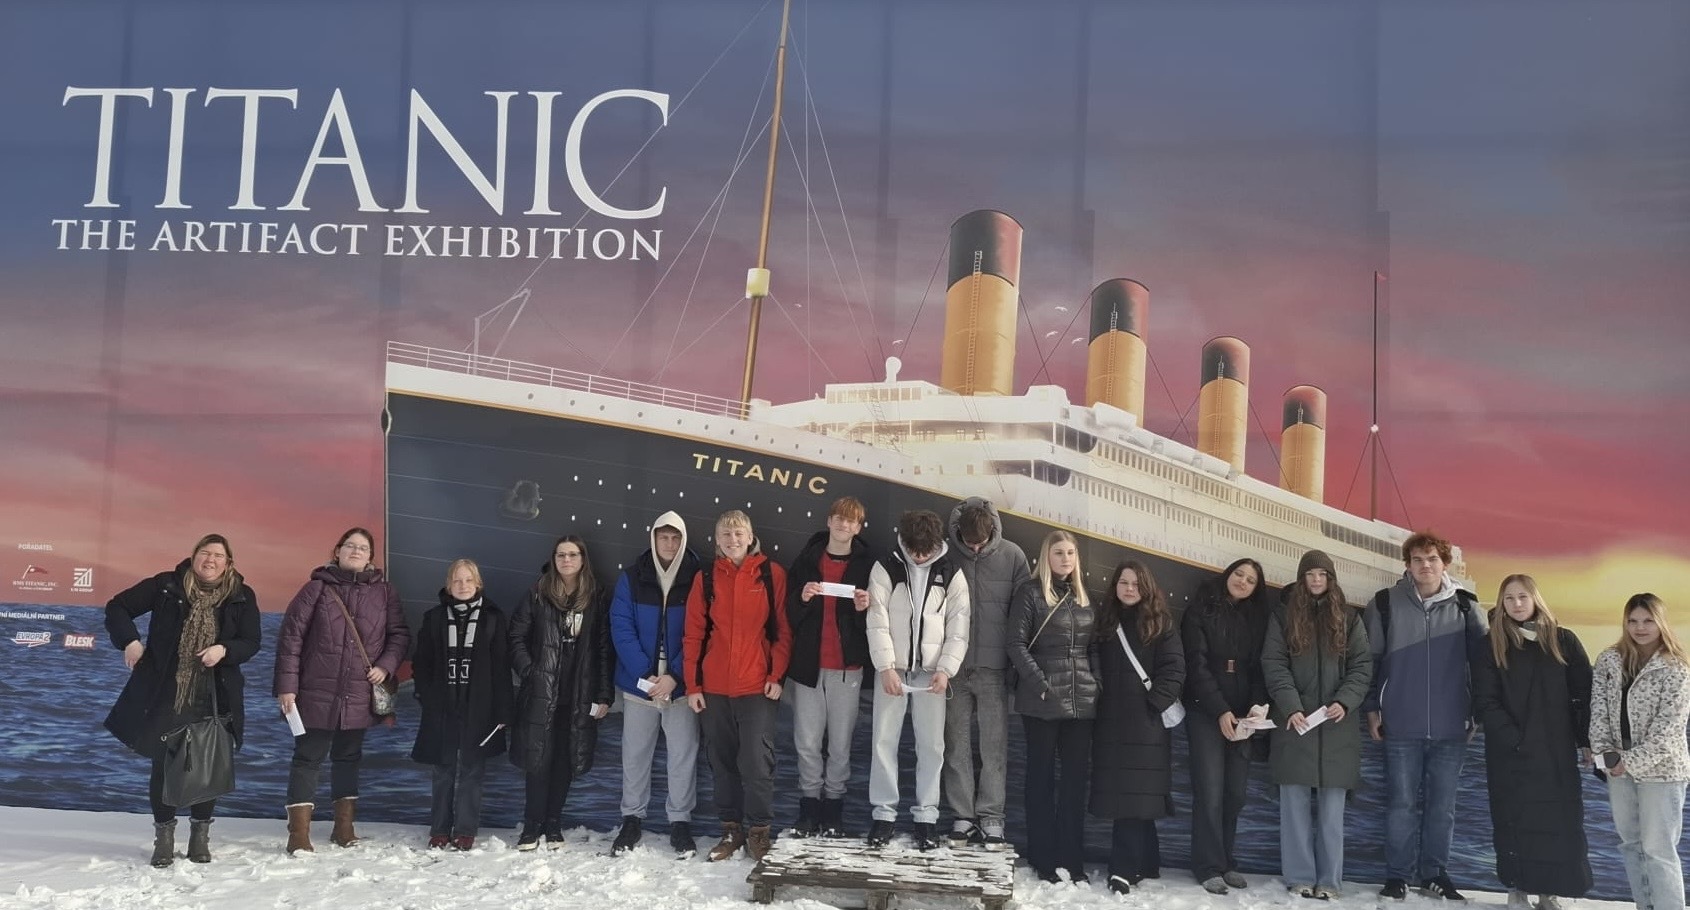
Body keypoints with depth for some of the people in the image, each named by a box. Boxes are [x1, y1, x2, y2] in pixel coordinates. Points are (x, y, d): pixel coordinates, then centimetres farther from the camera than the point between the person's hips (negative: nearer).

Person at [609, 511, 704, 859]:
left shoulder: (696, 578, -4)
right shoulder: (632, 577, -1)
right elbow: (621, 627, -5)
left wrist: (674, 676, -15)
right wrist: (644, 673, -15)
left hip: (680, 684, -1)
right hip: (639, 683, 1)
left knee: (683, 754, 3)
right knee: (635, 753, 10)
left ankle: (680, 821, 16)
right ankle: (631, 819, 23)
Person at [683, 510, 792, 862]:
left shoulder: (772, 574, 1)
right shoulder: (706, 578, 7)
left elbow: (783, 628, 0)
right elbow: (694, 634, 6)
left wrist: (776, 675, -7)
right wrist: (692, 685, 1)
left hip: (757, 686, -3)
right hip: (713, 687, 3)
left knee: (757, 759, -3)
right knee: (722, 759, 9)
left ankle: (759, 830, 10)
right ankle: (731, 828, 20)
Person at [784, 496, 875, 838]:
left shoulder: (867, 565, 4)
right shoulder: (806, 561, 7)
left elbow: (874, 622, 7)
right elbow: (789, 615, 6)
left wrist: (863, 609, -13)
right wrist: (802, 598, -13)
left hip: (847, 667, -1)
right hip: (807, 664, 1)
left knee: (840, 743, 3)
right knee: (807, 743, 3)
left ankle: (833, 805, 15)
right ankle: (809, 804, 16)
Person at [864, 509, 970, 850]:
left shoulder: (951, 574, 2)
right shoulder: (885, 569, -2)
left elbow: (958, 628, 0)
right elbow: (877, 622, -7)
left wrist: (945, 669, -11)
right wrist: (886, 667, -15)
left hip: (931, 671, 1)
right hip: (892, 668, -1)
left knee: (931, 744, 3)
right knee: (884, 741, 1)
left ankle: (926, 815, 12)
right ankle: (883, 813, 11)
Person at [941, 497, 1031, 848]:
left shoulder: (1012, 556, -1)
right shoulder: (945, 554, -3)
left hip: (993, 669, 0)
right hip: (954, 668, 1)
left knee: (995, 746, 2)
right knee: (957, 746, 6)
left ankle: (991, 819, 9)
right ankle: (962, 817, 14)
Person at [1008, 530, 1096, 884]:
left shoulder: (1084, 597, 14)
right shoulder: (1031, 593, -2)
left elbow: (1093, 646, 17)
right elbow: (1017, 645, -8)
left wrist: (1097, 683, 3)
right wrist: (1041, 685, -16)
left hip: (1081, 700, 5)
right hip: (1042, 701, -5)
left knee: (1077, 776, 5)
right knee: (1041, 775, 3)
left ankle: (1071, 858, 12)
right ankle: (1042, 857, 9)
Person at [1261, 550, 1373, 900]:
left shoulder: (1349, 618, 9)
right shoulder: (1283, 616, 6)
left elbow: (1362, 665, 4)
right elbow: (1273, 665, -1)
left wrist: (1344, 702, -12)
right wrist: (1290, 707, -13)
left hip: (1336, 725, 1)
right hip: (1294, 722, 0)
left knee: (1332, 808, 3)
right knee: (1295, 805, 1)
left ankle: (1329, 880, 8)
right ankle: (1299, 878, 8)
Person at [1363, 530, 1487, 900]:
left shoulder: (1464, 606, 3)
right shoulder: (1386, 603, 0)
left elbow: (1482, 660, 7)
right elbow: (1369, 659, 4)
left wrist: (1478, 713, 5)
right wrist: (1371, 709, 2)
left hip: (1451, 727, 1)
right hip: (1401, 725, -1)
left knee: (1442, 805, 8)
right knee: (1402, 803, 3)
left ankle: (1435, 874, 20)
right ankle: (1397, 876, 12)